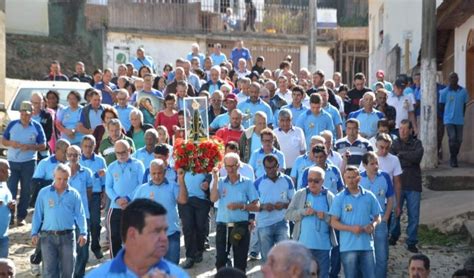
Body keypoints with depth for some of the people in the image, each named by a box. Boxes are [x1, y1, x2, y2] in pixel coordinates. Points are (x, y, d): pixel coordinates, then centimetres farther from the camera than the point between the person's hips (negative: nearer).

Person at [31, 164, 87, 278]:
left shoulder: (74, 194, 4)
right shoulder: (44, 193, 4)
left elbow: (80, 215, 2)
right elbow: (37, 214, 6)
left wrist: (83, 232, -8)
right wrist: (34, 233, -1)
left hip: (68, 236, 0)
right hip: (48, 236, 0)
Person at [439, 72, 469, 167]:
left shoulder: (463, 91, 3)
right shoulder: (444, 92, -3)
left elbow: (464, 105, 13)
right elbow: (442, 106, 5)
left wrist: (461, 116, 13)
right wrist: (445, 117, 6)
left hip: (459, 120, 3)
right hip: (449, 120, -3)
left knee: (459, 140, 5)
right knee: (452, 139, -13)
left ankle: (453, 158, 21)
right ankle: (453, 159, -1)